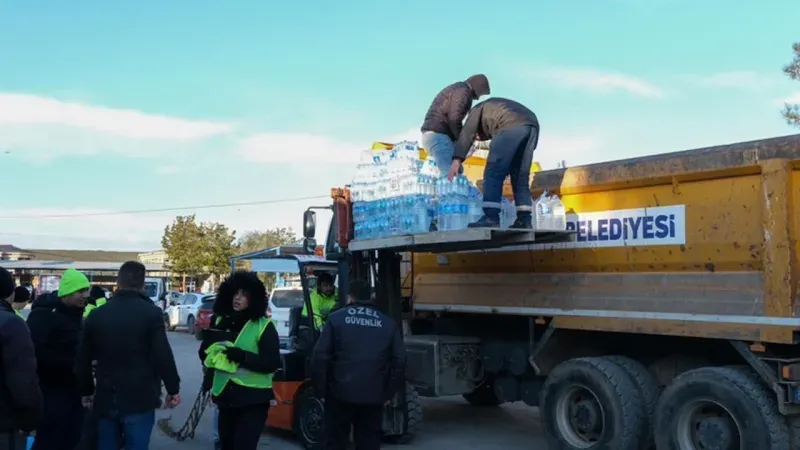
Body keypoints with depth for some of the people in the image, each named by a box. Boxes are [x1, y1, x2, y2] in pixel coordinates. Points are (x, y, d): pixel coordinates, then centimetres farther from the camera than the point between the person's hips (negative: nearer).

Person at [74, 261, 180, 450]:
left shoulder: (96, 315, 5)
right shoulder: (151, 313, -8)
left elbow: (82, 360, 11)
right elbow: (163, 356, -11)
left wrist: (87, 391, 24)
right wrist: (173, 389, 0)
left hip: (105, 399, 4)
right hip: (139, 399, -4)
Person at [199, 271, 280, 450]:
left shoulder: (263, 325, -7)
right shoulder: (220, 321, 7)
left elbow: (273, 363, -13)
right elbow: (204, 351, 12)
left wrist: (243, 357, -26)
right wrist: (213, 355, -11)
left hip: (253, 400, -5)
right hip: (225, 397, 5)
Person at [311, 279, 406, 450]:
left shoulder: (336, 318, 0)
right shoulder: (388, 324, 7)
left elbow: (320, 357, -5)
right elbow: (399, 361, 4)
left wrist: (320, 390, 3)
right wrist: (389, 393, 10)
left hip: (341, 393, -2)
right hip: (374, 396, 2)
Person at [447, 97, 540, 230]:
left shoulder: (478, 109, 26)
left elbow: (467, 133, 7)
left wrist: (457, 160, -4)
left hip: (512, 126, -7)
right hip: (532, 125, 7)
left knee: (494, 171, -6)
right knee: (521, 176, 11)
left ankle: (491, 218, -15)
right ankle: (525, 219, 3)